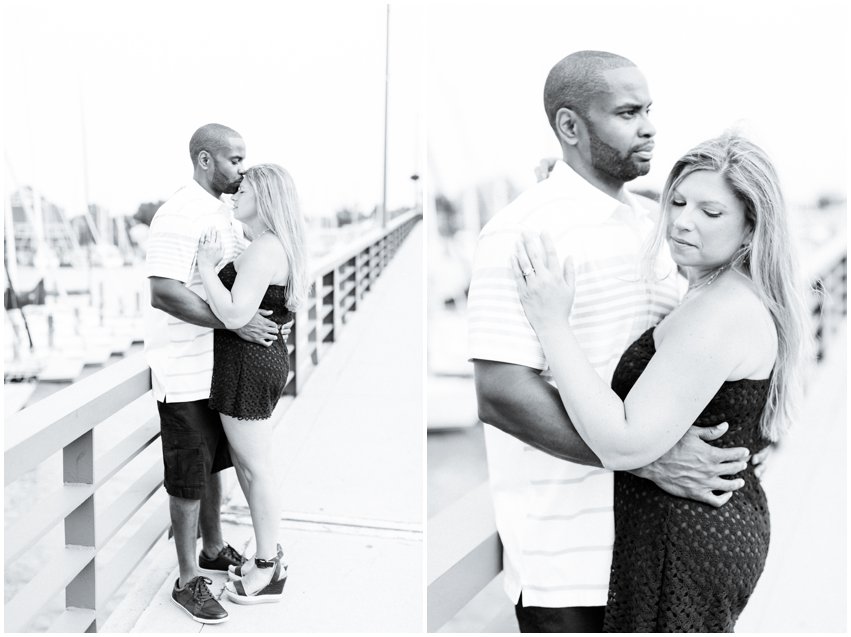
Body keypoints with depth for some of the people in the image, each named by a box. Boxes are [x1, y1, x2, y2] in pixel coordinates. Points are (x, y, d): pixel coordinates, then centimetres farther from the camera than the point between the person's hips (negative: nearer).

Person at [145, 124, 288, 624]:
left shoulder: (226, 212, 9)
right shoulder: (179, 214, -20)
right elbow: (165, 292, -28)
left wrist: (271, 321, 4)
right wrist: (237, 323, -28)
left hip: (220, 365, 9)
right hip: (185, 370, -9)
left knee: (215, 462, 21)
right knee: (189, 477, 2)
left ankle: (214, 550, 38)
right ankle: (189, 580, 15)